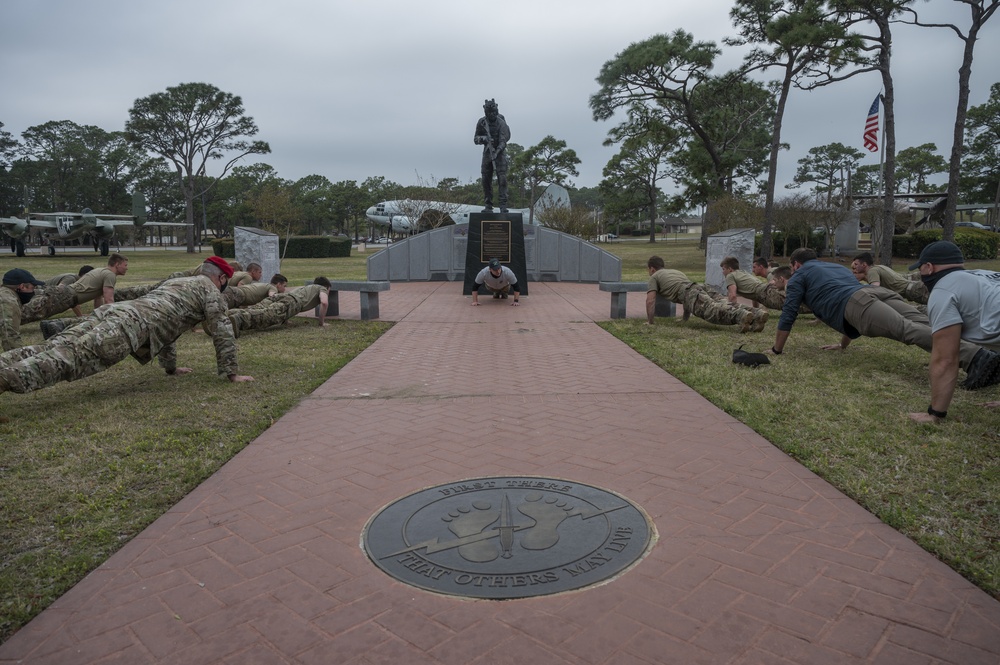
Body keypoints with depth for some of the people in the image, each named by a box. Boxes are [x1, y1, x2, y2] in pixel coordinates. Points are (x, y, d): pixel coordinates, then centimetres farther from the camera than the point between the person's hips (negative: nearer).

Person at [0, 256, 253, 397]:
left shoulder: (175, 282, 41)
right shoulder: (211, 290, 15)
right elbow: (222, 331, 6)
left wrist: (171, 366, 51)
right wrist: (231, 373, 11)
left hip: (114, 311, 8)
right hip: (132, 325, -8)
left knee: (52, 350, -6)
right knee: (70, 359, -25)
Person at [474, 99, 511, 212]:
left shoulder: (501, 123, -15)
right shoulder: (481, 122, -3)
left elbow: (503, 141, -24)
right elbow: (475, 139, 0)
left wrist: (496, 152, -39)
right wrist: (484, 138, -22)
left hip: (500, 152, -4)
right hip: (487, 152, 4)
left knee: (502, 178, -15)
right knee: (486, 180, 0)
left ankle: (503, 205, -17)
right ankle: (488, 206, 6)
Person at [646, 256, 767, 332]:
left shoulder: (654, 277, 23)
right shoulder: (676, 271, 46)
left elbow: (650, 300, 10)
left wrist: (649, 321, 19)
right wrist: (685, 318, 53)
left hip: (691, 294, -7)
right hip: (701, 287, 7)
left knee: (714, 311, -29)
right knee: (725, 306, -14)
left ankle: (742, 316, -55)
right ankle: (756, 314, -38)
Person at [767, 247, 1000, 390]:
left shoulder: (799, 276, 25)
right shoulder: (837, 267, 46)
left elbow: (789, 314, 18)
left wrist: (777, 349, 28)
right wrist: (843, 345, 61)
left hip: (857, 303, -7)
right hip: (877, 291, 7)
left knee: (909, 330, -26)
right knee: (929, 327, -12)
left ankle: (975, 357, -47)